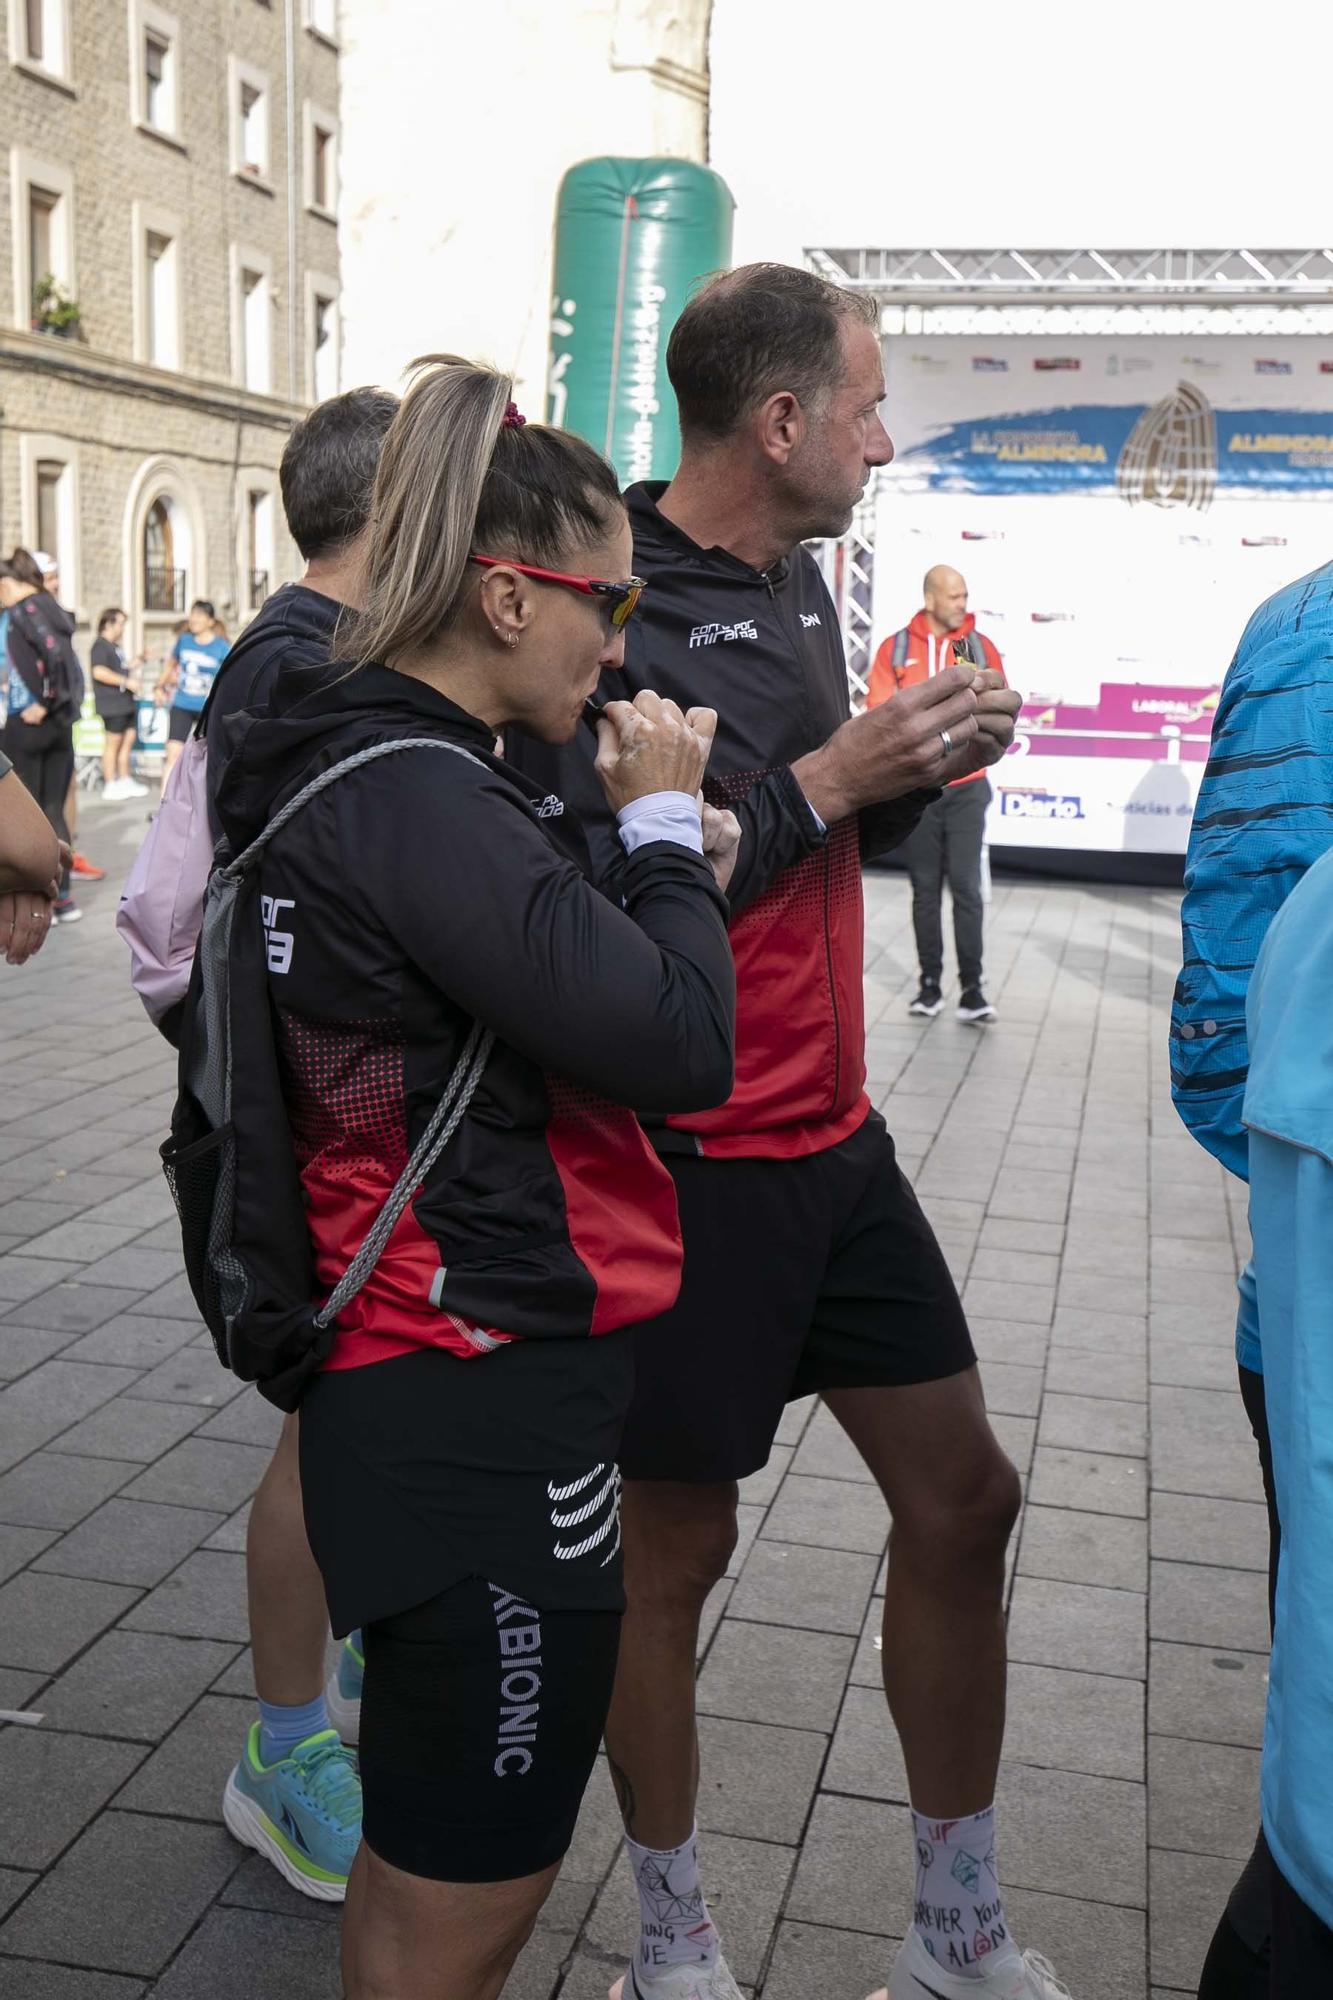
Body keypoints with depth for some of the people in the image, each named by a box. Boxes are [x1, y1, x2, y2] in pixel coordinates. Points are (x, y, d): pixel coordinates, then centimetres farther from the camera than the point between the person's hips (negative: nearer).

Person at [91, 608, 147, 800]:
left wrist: (134, 664, 17)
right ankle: (110, 785, 0)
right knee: (113, 742, -6)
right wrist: (126, 681, -21)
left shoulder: (116, 646, 21)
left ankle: (125, 781, 19)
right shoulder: (100, 645, -10)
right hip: (111, 703, -10)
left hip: (125, 701, 10)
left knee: (128, 739, 11)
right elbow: (99, 672, -22)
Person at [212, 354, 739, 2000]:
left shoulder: (370, 768, 10)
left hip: (437, 1385, 10)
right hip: (486, 1414, -10)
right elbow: (682, 1045, -23)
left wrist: (654, 849, 6)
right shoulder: (415, 798, -21)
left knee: (425, 1858, 26)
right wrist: (663, 824, -9)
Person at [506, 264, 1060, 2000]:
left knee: (965, 1495, 13)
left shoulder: (795, 581, 10)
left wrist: (916, 768, -1)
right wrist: (831, 777, -20)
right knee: (676, 1544, 8)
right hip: (692, 1162, -8)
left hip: (834, 1141, 9)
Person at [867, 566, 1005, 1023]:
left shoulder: (980, 646, 4)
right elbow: (880, 710, -3)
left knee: (966, 887, -5)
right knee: (925, 888, 7)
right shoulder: (896, 648, 3)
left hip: (966, 786, 0)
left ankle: (971, 990, -3)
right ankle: (930, 983, 15)